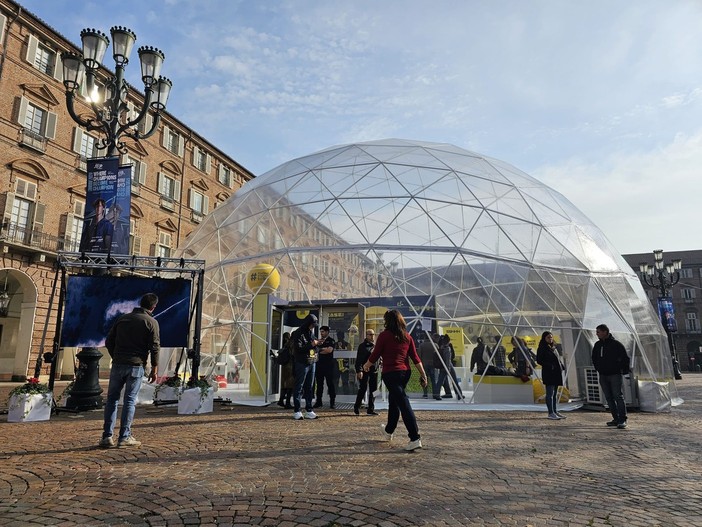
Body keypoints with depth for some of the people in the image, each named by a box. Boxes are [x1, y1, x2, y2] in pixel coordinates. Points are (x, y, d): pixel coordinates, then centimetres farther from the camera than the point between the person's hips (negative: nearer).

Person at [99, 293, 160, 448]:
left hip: (118, 364, 3)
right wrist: (154, 370, 0)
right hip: (136, 365, -3)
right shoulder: (152, 322, -2)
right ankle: (124, 437, 7)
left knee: (112, 399, 11)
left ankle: (107, 436, 10)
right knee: (130, 400, 3)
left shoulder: (123, 318, 11)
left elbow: (109, 342, 13)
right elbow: (155, 348, -7)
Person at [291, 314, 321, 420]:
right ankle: (296, 411, 3)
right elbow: (298, 348, -18)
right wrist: (311, 345, -18)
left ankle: (309, 411, 15)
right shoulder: (298, 333, -9)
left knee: (309, 388, 10)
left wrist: (317, 343, 4)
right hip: (301, 363, -8)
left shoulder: (311, 333, 15)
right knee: (299, 387, -2)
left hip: (311, 363, 8)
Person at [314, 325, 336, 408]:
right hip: (319, 364, 5)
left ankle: (332, 402, 2)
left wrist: (320, 350, -1)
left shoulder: (331, 341, 2)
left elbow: (329, 350, -13)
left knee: (330, 383, -3)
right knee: (319, 384, 6)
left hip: (328, 365, -5)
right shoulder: (319, 341, 18)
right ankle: (318, 401, 12)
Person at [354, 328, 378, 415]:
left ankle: (371, 409, 15)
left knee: (373, 390, 6)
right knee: (362, 389, -1)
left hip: (374, 370, 6)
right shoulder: (362, 346, -3)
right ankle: (357, 407, 16)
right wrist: (359, 370, -16)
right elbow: (358, 359, -9)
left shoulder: (376, 346, 15)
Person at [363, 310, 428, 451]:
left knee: (403, 403, -8)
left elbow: (374, 356, -4)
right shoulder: (407, 336, 7)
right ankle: (389, 431, 40)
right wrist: (423, 375, 6)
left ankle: (415, 438, -11)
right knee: (394, 400, 23)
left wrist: (366, 366, 14)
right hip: (406, 372, 6)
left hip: (390, 373, -6)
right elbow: (415, 358, 4)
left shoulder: (384, 335, -7)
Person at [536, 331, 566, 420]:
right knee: (550, 393, -7)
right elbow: (539, 360, -11)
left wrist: (561, 366, 6)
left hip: (556, 373, 8)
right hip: (548, 373, -8)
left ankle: (555, 411, 19)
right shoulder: (542, 348, -6)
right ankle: (551, 413, -5)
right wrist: (549, 366, -21)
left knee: (555, 393, 13)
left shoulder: (554, 347, 18)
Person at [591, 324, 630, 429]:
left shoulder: (616, 344, -8)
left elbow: (625, 358, -5)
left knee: (618, 397, -10)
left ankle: (622, 420, -7)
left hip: (615, 375, -6)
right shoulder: (597, 345, 10)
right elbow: (594, 358, 24)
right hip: (603, 376, 6)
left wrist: (624, 371, -4)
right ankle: (616, 419, 13)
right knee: (609, 398, 7)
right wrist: (598, 369, 17)